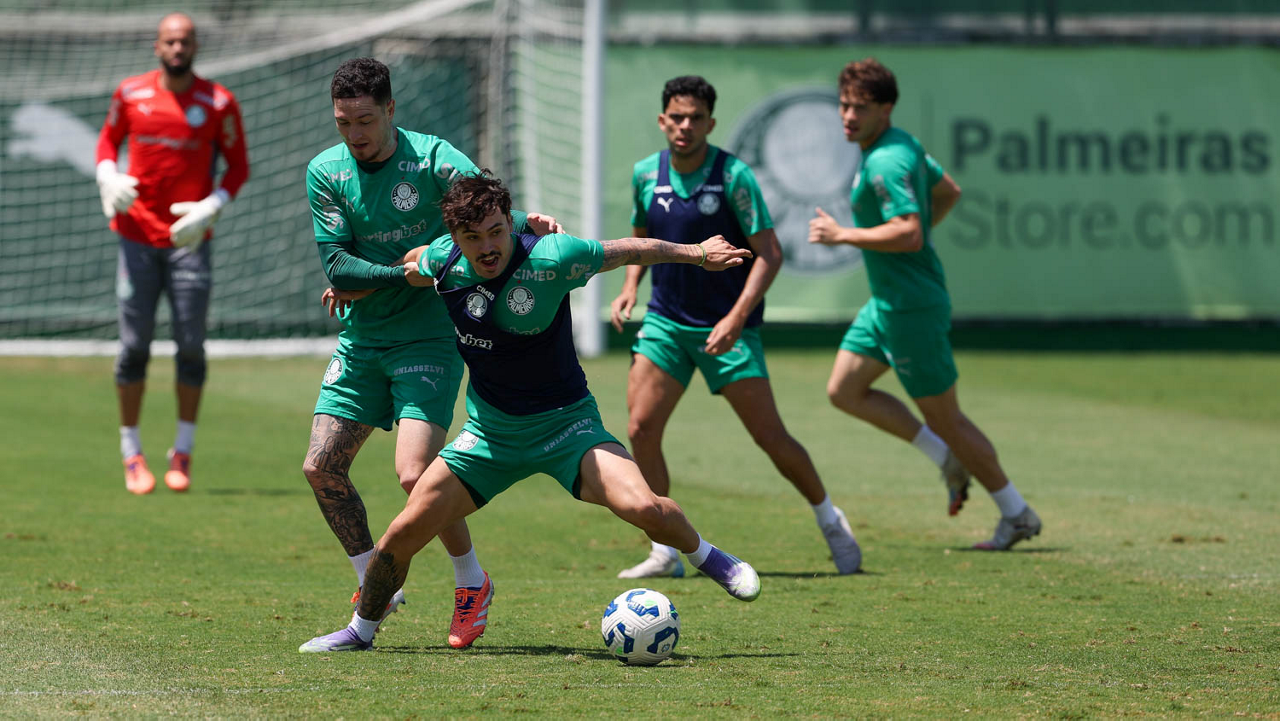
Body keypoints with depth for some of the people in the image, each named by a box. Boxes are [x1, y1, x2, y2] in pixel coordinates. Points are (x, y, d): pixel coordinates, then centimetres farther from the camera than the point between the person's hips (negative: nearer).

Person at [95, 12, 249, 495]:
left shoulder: (218, 102, 0)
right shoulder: (130, 94, 4)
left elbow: (238, 166, 6)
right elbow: (108, 140, 18)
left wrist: (209, 209, -9)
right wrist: (108, 179, -3)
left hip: (189, 238, -1)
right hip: (137, 235, 1)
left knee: (191, 345, -4)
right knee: (134, 344, -1)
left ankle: (183, 451, 8)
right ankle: (131, 451, 8)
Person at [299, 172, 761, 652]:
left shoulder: (550, 260, -23)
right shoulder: (443, 261, -11)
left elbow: (630, 251, -7)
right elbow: (409, 267, 15)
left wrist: (696, 253, 3)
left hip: (565, 423, -3)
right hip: (489, 429, 3)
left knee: (643, 508, -26)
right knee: (404, 533, -3)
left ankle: (705, 556, 7)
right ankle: (361, 630, 23)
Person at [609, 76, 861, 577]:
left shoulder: (733, 177, -13)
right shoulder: (647, 174, 2)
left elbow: (769, 253, -13)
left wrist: (737, 317, -23)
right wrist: (630, 286, 3)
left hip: (727, 327, -4)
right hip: (666, 321, 4)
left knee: (770, 437, -5)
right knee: (640, 430, -11)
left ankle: (830, 521, 20)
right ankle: (665, 553, -2)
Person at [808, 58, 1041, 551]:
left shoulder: (885, 163, -23)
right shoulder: (903, 144, 8)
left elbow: (909, 233, -32)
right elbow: (948, 191, 22)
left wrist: (841, 235, -24)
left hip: (912, 308, -10)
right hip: (887, 302, 10)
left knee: (945, 419, 0)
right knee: (844, 390, 11)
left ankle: (1016, 514, 14)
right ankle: (948, 460, 17)